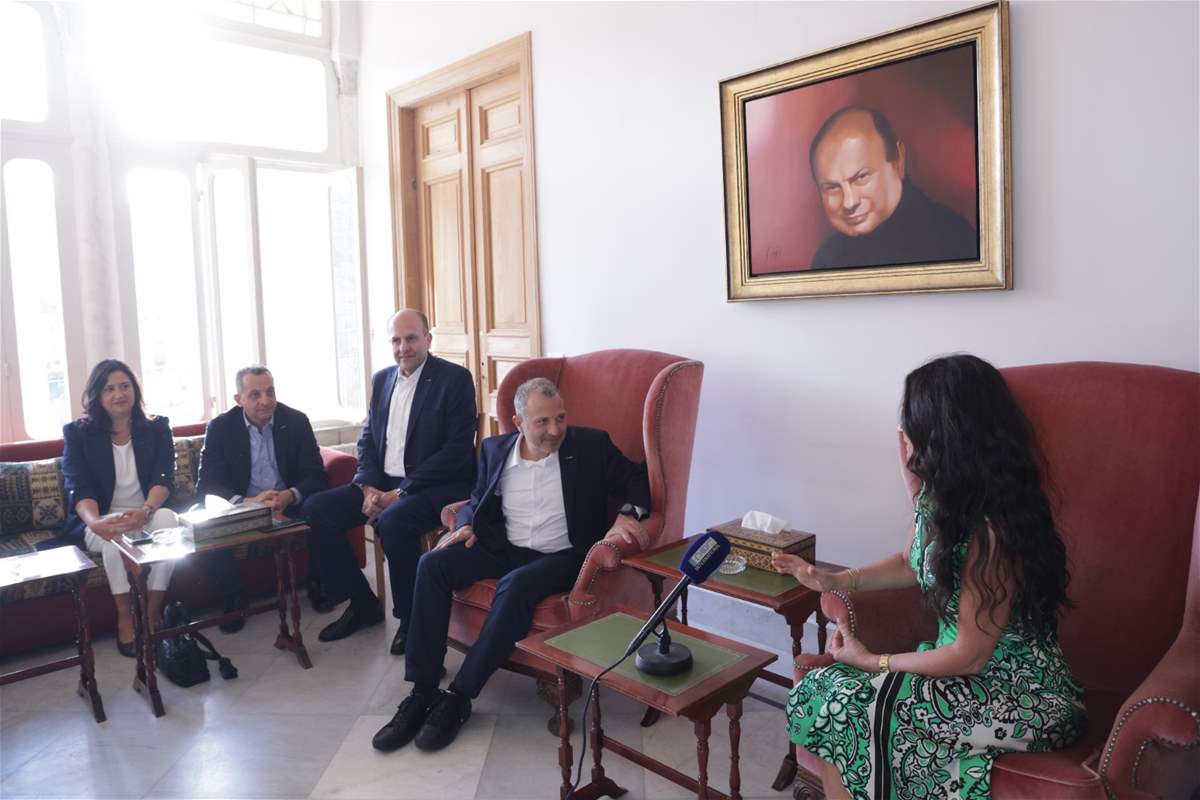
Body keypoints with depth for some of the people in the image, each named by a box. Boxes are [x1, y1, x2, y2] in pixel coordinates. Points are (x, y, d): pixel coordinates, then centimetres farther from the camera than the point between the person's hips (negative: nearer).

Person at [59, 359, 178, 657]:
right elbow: (78, 488, -10)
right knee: (117, 533, -34)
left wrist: (145, 511, -31)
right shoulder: (77, 433, 1)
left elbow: (164, 478, -8)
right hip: (101, 522, -1)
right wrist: (96, 522, -33)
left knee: (167, 518, -32)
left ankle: (153, 613, -22)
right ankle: (125, 615, -18)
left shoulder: (156, 428, 4)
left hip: (148, 514, 1)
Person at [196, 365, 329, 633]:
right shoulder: (220, 428, -4)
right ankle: (233, 600, -7)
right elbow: (207, 485, -11)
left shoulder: (296, 421, -2)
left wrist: (290, 496, -29)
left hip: (289, 503, 0)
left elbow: (316, 476, -6)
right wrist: (246, 502, -30)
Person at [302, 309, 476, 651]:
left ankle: (411, 618, -10)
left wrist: (401, 492, -18)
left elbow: (457, 450, -15)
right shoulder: (382, 379, 13)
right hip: (383, 483, 7)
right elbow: (367, 439, 15)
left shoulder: (455, 378, -8)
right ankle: (362, 604, 6)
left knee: (392, 521, -34)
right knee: (315, 509, -8)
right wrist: (368, 487, -6)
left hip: (436, 485, -7)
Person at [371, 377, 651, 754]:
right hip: (504, 549, 5)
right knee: (432, 565, -18)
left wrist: (628, 514, -22)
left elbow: (638, 479, -1)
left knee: (516, 585, -35)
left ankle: (459, 697, -20)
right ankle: (422, 692, -14)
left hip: (562, 556, -4)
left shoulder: (591, 445, -3)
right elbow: (477, 499, 19)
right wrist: (467, 525, -3)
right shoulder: (495, 449, 7)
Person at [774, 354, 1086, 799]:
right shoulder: (936, 498, -2)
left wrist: (872, 661, -10)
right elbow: (911, 564, 18)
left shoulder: (991, 530, -28)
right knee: (822, 689, -7)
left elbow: (969, 656, -20)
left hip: (1023, 697, -7)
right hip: (968, 669, 8)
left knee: (844, 704, -16)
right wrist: (832, 581, 6)